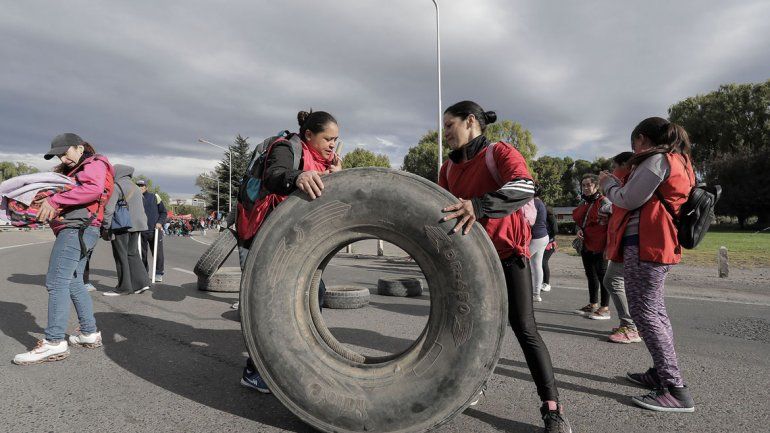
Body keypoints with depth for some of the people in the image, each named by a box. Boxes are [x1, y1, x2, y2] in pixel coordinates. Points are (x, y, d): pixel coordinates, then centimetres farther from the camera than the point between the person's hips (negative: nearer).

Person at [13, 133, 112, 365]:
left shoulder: (95, 164, -1)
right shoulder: (73, 172, 29)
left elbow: (93, 189, -22)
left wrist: (54, 200, -23)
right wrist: (45, 200, -4)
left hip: (77, 227, -10)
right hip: (78, 230, 10)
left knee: (56, 281, -13)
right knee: (73, 283, 12)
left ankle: (54, 343, -13)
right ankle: (90, 333, 17)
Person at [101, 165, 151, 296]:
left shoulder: (116, 186, -8)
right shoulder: (135, 187, 18)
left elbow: (108, 209, -15)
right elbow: (142, 208, 19)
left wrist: (105, 227, -10)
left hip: (121, 226, -8)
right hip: (136, 225, 8)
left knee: (121, 256, 1)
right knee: (132, 253, 14)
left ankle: (124, 287, 6)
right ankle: (141, 282, 8)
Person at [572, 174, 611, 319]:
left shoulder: (603, 201, -13)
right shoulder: (583, 203, 12)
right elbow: (578, 221, 23)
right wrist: (579, 230, 1)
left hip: (599, 247, -8)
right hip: (586, 245, 8)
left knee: (602, 276, -1)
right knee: (591, 276, 16)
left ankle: (605, 309, 8)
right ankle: (593, 305, 27)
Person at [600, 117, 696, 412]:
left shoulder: (656, 159, -11)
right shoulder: (676, 161, 20)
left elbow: (628, 200, -13)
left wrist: (608, 183, 4)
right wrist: (617, 184, 15)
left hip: (644, 245, -11)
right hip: (659, 245, 11)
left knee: (644, 312, -10)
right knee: (655, 310, 16)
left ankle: (676, 390, -9)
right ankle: (661, 374, 25)